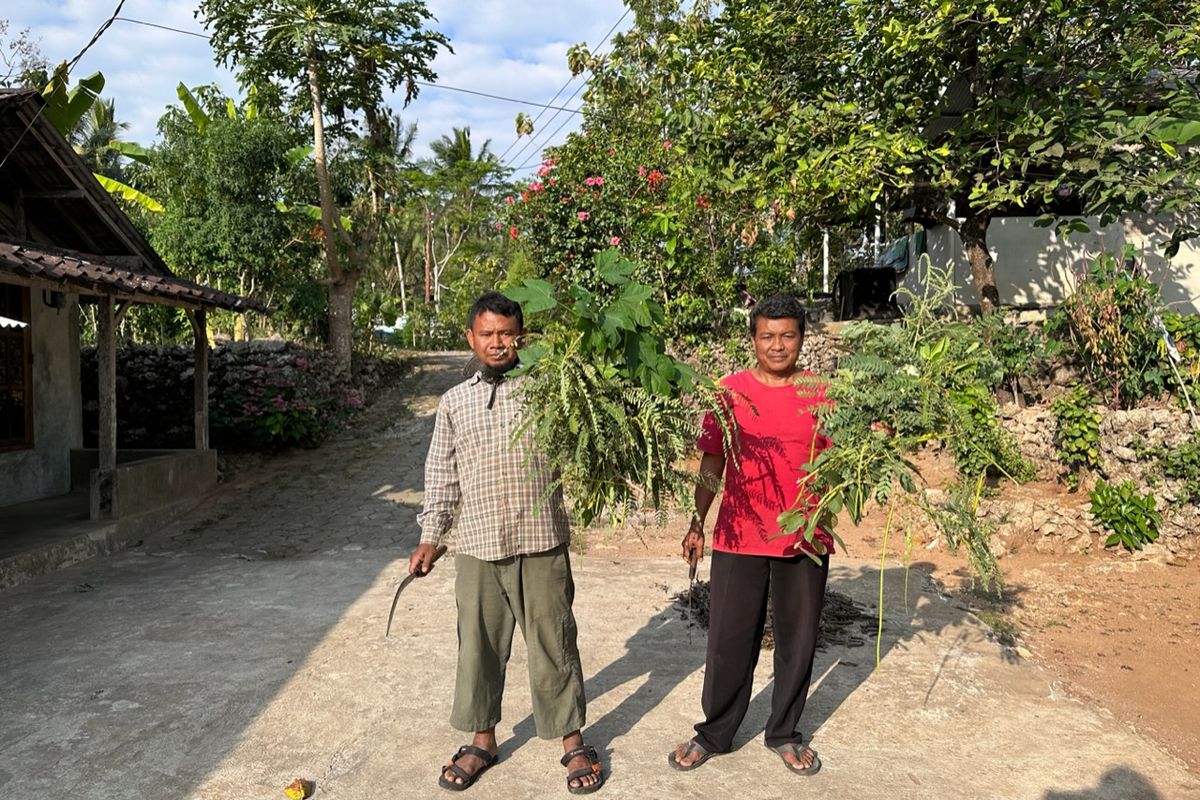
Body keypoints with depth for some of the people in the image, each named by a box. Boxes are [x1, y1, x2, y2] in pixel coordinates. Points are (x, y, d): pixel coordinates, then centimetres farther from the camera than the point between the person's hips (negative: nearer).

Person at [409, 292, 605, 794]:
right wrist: (430, 537, 9)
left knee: (553, 644, 7)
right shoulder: (454, 402, 10)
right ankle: (482, 740, 32)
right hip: (477, 547, 3)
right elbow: (441, 475, 14)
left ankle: (573, 741, 25)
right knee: (479, 646, 13)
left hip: (541, 544, -2)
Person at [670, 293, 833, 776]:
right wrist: (696, 523, 0)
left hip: (806, 540, 1)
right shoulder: (729, 391, 0)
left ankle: (784, 734, 30)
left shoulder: (821, 395, 1)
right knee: (730, 640, 7)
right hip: (740, 537, -1)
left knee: (798, 640, 12)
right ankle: (715, 733, 25)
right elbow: (712, 462, 3)